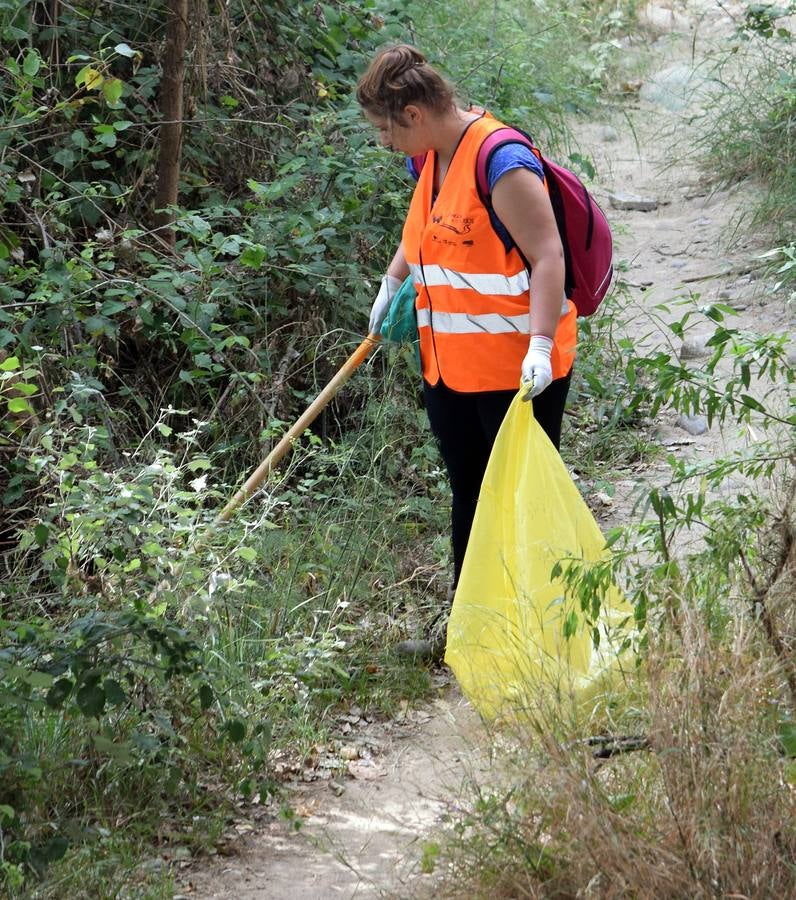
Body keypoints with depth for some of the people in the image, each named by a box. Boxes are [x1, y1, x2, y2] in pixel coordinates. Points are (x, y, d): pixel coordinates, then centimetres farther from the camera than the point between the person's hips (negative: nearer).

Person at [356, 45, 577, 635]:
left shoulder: (502, 163, -20)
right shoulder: (428, 158, 7)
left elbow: (548, 257, -23)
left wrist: (540, 344, -30)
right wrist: (391, 284, 24)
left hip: (516, 370, -9)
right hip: (449, 366, 9)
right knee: (469, 498, 15)